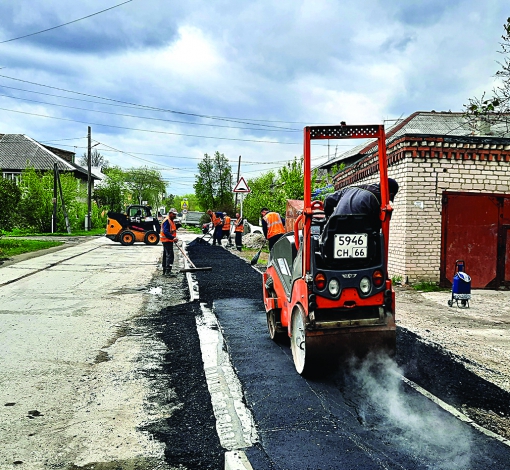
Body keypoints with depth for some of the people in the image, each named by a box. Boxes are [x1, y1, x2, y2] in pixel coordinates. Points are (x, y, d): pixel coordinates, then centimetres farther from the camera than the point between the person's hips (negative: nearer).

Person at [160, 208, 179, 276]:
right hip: (167, 240, -11)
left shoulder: (171, 221, 19)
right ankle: (167, 271, -18)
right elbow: (166, 232, -25)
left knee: (165, 256, 15)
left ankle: (165, 271, 24)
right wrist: (173, 238, -30)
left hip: (169, 240, 11)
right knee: (170, 255, -15)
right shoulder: (167, 221, -15)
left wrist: (174, 238, 14)